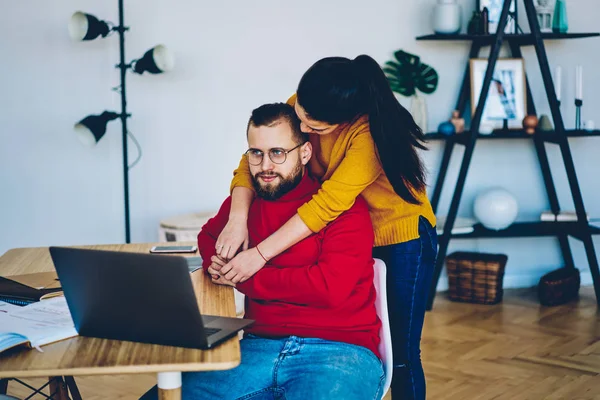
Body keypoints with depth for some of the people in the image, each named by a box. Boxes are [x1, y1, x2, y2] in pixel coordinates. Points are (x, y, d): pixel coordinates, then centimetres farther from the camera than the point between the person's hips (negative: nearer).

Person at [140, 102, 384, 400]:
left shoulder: (344, 207, -2)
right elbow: (208, 235, 34)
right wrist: (214, 261, 8)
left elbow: (331, 286, -15)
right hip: (259, 345, 4)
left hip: (341, 349, -4)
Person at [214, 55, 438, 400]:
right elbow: (250, 163, -13)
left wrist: (260, 254, -36)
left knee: (401, 353, 2)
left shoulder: (371, 132, -31)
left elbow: (329, 204, -36)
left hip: (402, 238, -5)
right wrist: (237, 221, -30)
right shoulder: (301, 108, -14)